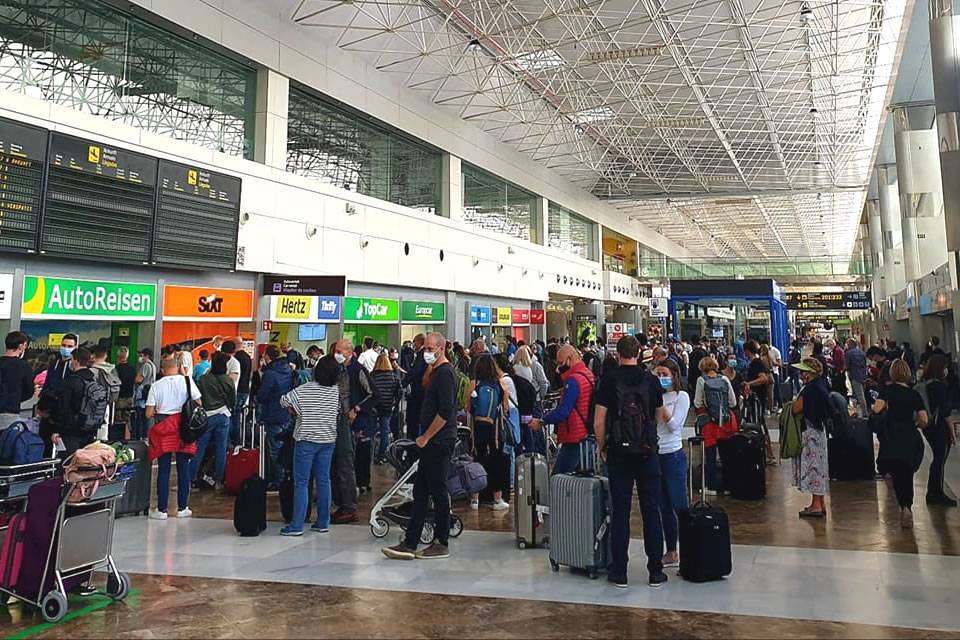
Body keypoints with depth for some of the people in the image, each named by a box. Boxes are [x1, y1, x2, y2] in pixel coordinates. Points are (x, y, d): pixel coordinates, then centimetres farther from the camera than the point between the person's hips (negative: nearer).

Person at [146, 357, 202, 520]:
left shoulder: (156, 385, -2)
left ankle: (161, 509, 9)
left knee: (163, 469, 6)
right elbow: (198, 404, -3)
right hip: (183, 428, 0)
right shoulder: (187, 381, -3)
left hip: (163, 428, 0)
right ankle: (182, 508, 13)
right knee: (183, 468, 8)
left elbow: (149, 413, -3)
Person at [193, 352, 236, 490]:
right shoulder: (229, 381, -2)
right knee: (221, 449, 6)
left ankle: (191, 478, 9)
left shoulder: (203, 379, -8)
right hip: (223, 416, 1)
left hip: (206, 416, -1)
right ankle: (218, 480, 10)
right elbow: (233, 400, 6)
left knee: (199, 448, 6)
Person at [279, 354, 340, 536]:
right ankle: (323, 522, 15)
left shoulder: (305, 390, -12)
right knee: (324, 480, 10)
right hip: (328, 440, 5)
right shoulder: (336, 391, 1)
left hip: (307, 440, -4)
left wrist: (295, 411, 11)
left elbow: (284, 400, -6)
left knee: (301, 482, -1)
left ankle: (297, 525, -1)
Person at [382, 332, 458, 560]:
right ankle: (410, 544, 15)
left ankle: (441, 544, 11)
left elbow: (445, 411, -22)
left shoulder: (444, 373, -14)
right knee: (420, 492, 10)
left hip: (439, 442, -10)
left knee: (438, 491, -1)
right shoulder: (435, 371, 17)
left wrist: (426, 437, -17)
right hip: (432, 443, 10)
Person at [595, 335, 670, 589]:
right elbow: (660, 416, 13)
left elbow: (599, 422, -8)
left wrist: (602, 448, 6)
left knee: (620, 513, 5)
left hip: (619, 454, -1)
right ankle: (655, 571, 14)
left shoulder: (609, 382, -6)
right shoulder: (651, 380, 0)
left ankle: (619, 572, 10)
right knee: (651, 511, 8)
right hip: (648, 453, 1)